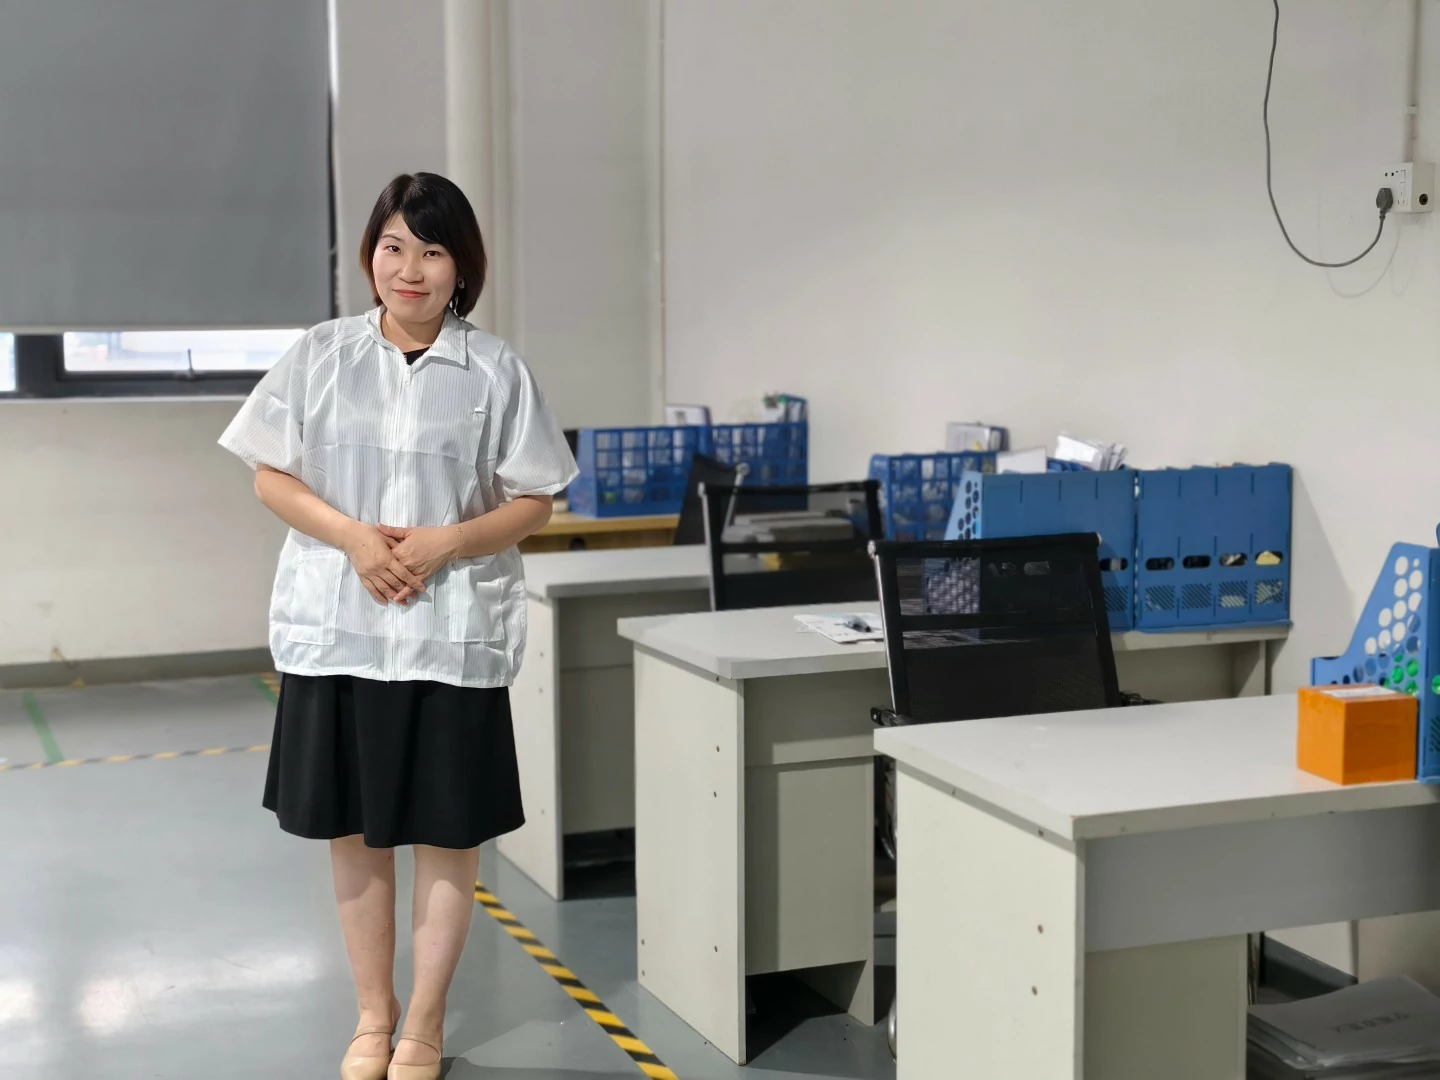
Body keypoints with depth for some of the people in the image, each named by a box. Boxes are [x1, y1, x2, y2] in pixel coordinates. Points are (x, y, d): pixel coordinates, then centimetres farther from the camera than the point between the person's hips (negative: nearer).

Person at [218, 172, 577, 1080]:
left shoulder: (496, 372, -1)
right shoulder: (322, 356, 3)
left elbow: (533, 503, 1)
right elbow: (272, 478, 4)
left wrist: (445, 543, -15)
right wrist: (353, 536, -13)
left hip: (453, 633, -1)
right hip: (335, 627, 2)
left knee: (447, 834, 6)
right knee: (355, 831, 10)